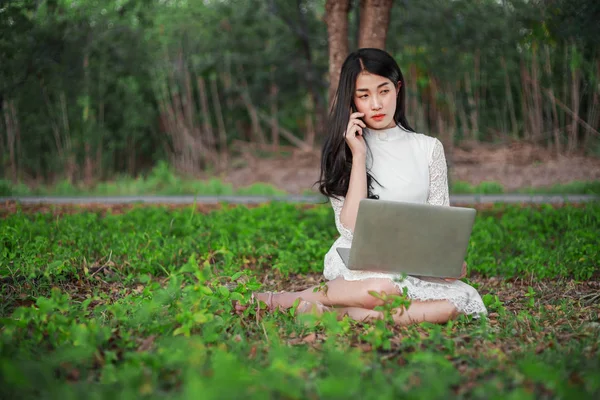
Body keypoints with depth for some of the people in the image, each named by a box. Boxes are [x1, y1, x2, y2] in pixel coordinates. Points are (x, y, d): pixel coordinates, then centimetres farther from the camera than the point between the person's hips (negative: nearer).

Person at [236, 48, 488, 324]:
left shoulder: (429, 148, 9)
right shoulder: (344, 150, 3)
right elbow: (351, 229, -9)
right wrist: (359, 155, -11)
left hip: (415, 265, 3)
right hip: (355, 262, -3)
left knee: (460, 299, -29)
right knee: (381, 290, -38)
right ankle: (277, 299, -18)